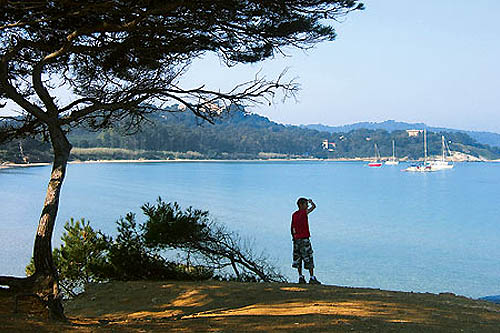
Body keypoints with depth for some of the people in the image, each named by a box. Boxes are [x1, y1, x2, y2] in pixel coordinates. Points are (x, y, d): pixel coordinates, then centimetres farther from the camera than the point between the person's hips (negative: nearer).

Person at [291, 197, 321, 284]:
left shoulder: (294, 215, 10)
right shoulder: (304, 212, -8)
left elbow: (292, 228, 12)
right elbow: (314, 206, -4)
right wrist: (311, 202, 17)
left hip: (296, 239, 6)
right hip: (304, 238, -6)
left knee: (298, 259, 8)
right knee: (309, 259, -2)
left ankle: (300, 277, 6)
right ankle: (312, 278, -3)